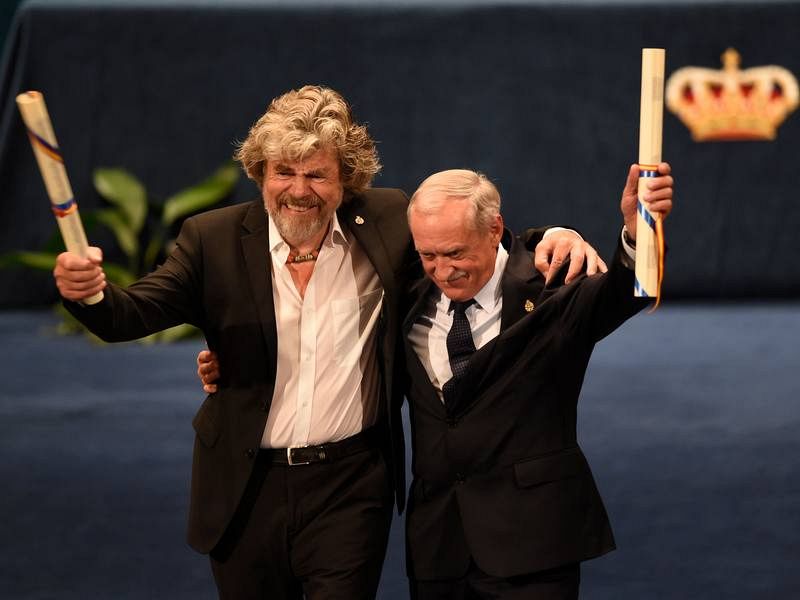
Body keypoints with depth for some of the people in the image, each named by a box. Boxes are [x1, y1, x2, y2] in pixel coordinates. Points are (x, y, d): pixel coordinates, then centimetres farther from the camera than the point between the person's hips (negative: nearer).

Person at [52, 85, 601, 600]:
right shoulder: (214, 239, -3)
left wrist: (553, 237, -14)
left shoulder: (387, 222, -2)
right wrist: (91, 292, -33)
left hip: (350, 486, -1)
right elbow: (130, 314, -10)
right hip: (248, 487, 1)